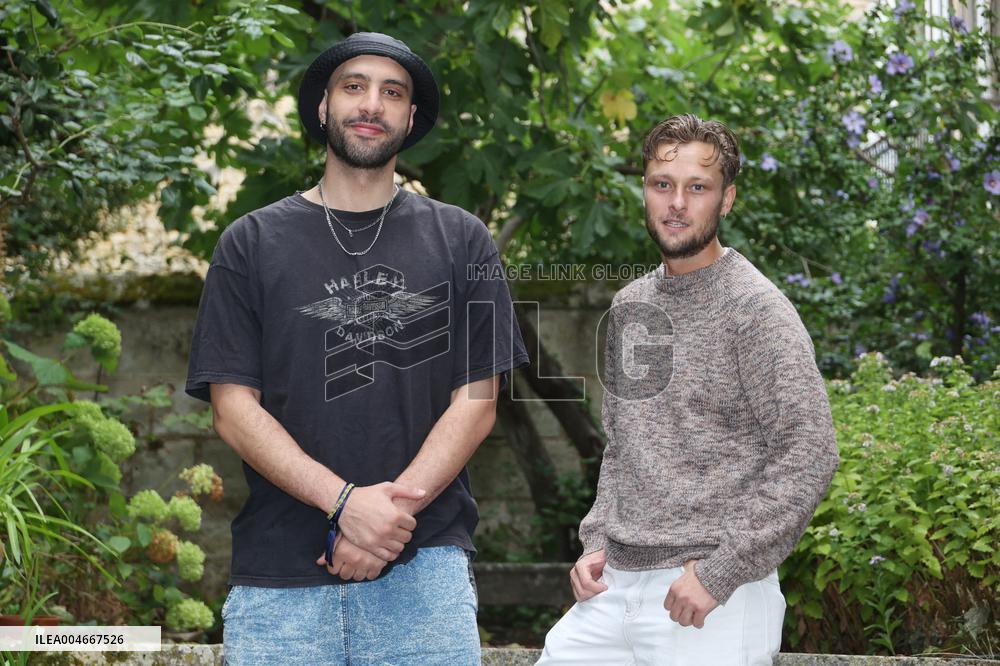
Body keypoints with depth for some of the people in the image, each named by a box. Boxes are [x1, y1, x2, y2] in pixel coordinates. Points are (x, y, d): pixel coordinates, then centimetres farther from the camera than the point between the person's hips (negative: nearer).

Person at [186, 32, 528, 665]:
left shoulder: (460, 240, 10)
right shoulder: (252, 244, 9)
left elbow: (477, 401, 4)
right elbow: (234, 408, 1)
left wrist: (398, 505, -12)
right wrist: (346, 501, -13)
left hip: (425, 567, 0)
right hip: (278, 576, 0)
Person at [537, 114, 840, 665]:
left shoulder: (756, 309, -9)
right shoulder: (630, 306, 13)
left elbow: (809, 455, -16)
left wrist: (719, 571, -18)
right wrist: (598, 541, 9)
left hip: (711, 601, -7)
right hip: (616, 587, 7)